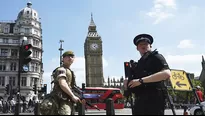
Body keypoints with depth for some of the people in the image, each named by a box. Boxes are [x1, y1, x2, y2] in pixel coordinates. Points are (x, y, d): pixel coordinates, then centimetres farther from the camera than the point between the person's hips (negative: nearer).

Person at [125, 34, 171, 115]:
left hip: (153, 100, -8)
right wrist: (129, 83, 3)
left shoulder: (156, 57, -1)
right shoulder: (140, 62, 22)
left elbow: (167, 73, -21)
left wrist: (141, 80, -22)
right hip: (140, 102, 8)